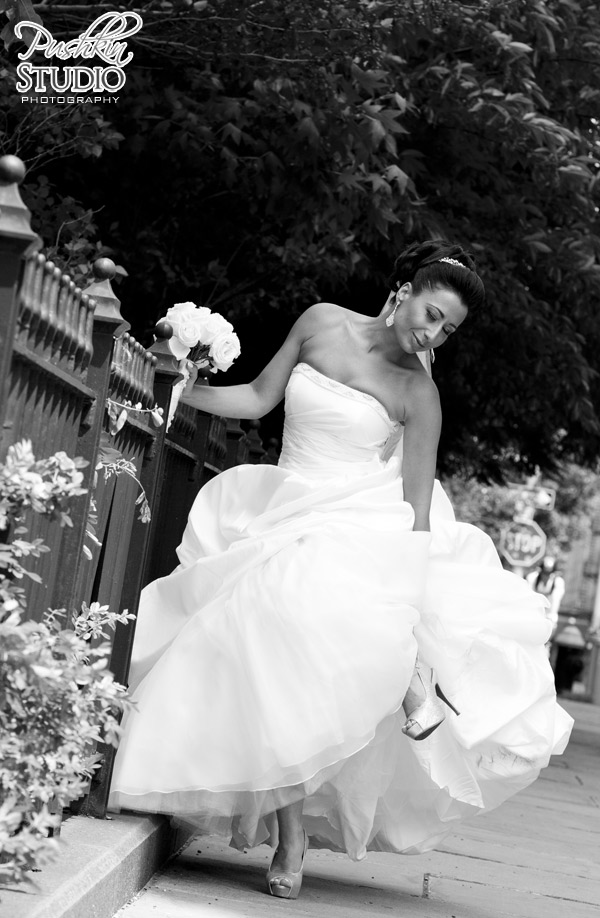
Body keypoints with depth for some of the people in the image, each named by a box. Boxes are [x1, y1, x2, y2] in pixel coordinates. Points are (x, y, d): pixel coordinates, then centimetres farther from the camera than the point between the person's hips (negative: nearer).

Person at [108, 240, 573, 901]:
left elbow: (417, 501, -5)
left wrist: (416, 580, -11)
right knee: (275, 668, -10)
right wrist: (178, 389, 7)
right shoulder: (321, 324, 4)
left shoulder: (417, 394, -4)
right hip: (283, 521, 3)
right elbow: (259, 398, 14)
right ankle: (290, 838, -4)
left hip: (362, 530, -3)